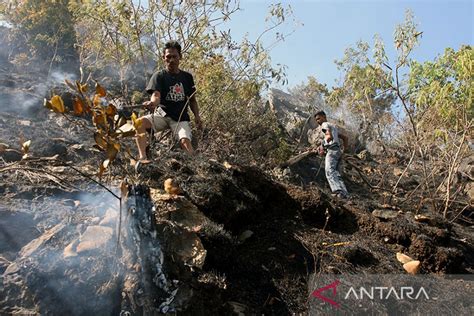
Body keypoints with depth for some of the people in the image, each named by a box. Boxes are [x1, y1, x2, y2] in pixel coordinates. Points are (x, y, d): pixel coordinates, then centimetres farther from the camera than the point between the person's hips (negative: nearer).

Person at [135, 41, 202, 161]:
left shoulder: (187, 77, 11)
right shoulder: (159, 76, 2)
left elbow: (192, 100, 17)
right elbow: (156, 95, -15)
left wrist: (197, 116, 1)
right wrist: (152, 103, -40)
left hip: (181, 118, 1)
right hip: (162, 114, -1)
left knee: (185, 141, -28)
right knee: (140, 122, -29)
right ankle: (142, 157, -34)